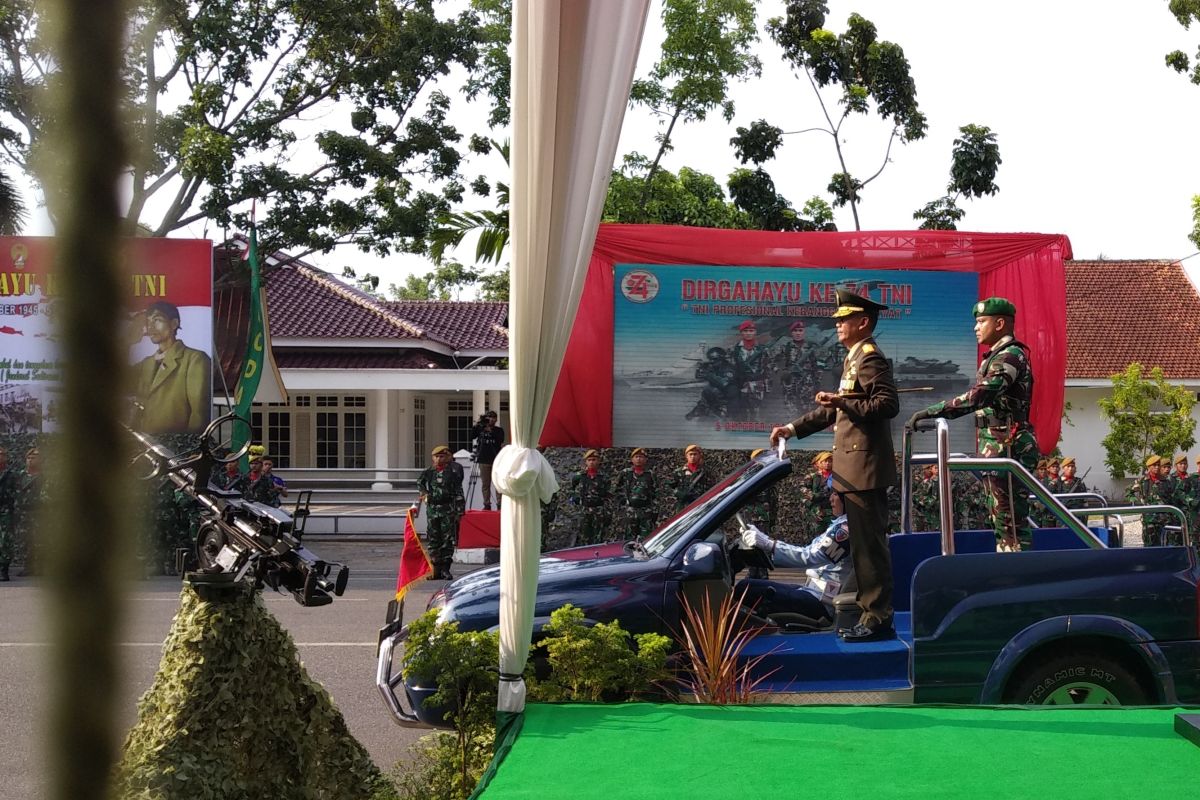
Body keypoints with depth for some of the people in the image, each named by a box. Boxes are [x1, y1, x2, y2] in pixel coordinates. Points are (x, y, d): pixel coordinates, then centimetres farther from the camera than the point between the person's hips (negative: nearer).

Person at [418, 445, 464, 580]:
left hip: (448, 509, -3)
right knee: (433, 539, 4)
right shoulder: (428, 472, 7)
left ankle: (445, 568, 0)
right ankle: (436, 569, 10)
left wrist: (459, 510, -4)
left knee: (448, 539, -4)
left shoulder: (453, 472, -1)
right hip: (432, 509, 3)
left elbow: (458, 492, 0)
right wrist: (424, 493, 9)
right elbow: (419, 482, 27)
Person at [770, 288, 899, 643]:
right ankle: (870, 613, 20)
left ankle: (878, 620, -5)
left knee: (870, 544, -8)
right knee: (863, 544, 14)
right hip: (855, 468, 11)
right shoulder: (854, 359, 20)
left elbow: (888, 404, -23)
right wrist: (794, 427, 24)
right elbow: (835, 410, 27)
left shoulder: (870, 358, -11)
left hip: (866, 467, -11)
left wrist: (843, 402, -26)